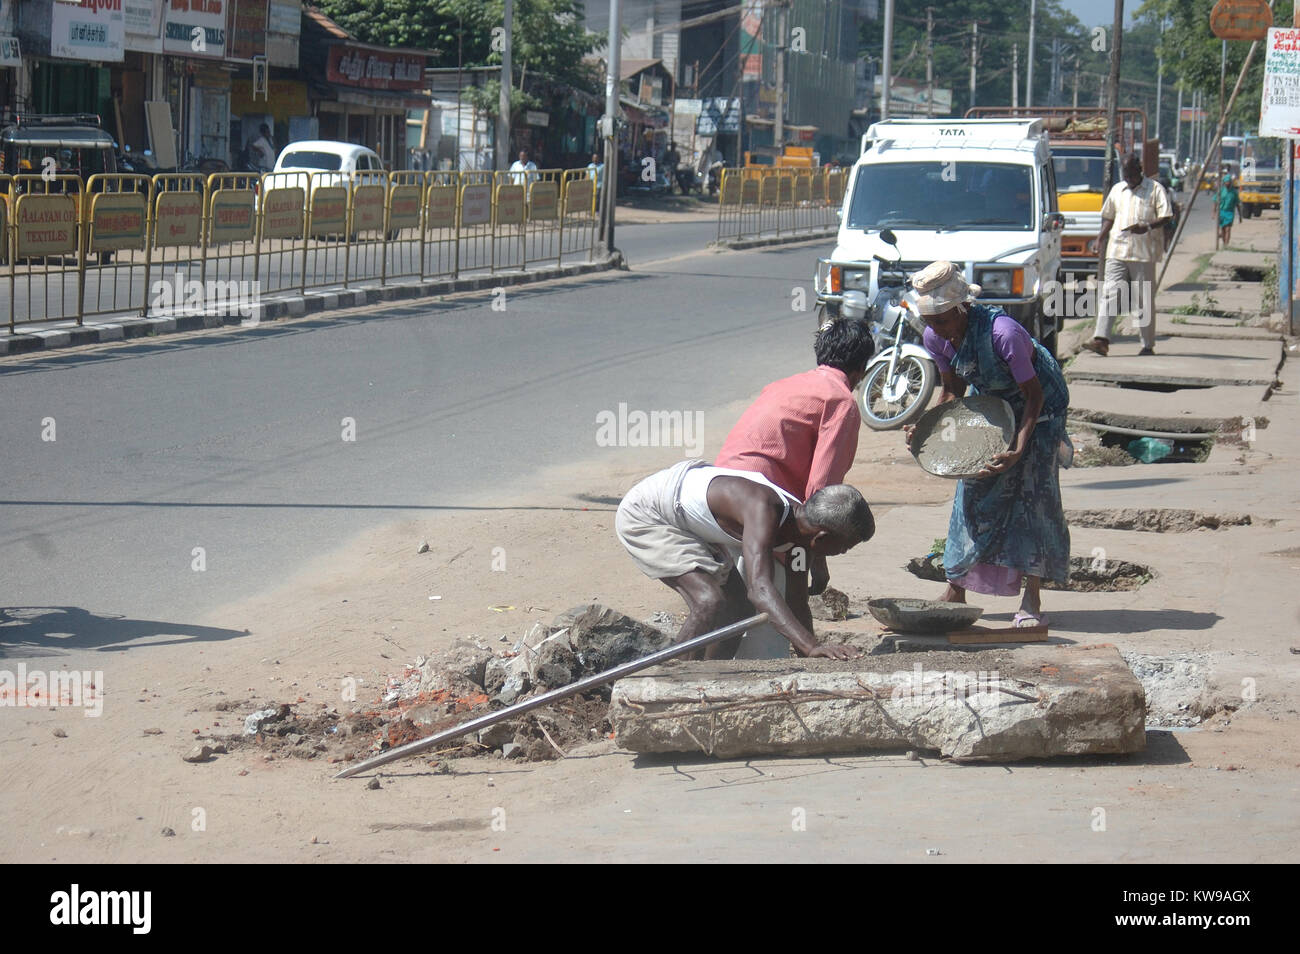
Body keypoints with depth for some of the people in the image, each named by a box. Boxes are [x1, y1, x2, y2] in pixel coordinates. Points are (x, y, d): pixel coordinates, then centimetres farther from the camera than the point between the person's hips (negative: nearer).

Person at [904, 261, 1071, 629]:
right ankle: (956, 589, 7)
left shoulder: (1002, 333, -37)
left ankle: (1032, 599, -16)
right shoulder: (936, 338, -17)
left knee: (1031, 488, -15)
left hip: (1040, 404, -6)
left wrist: (1019, 450, -39)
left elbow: (1033, 394, -28)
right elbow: (954, 392, 0)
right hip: (990, 402, 6)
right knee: (972, 488, -1)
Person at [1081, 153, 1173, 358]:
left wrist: (1147, 227, -22)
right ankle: (1101, 339, -18)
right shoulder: (1117, 189, 19)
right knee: (1109, 294, -10)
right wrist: (1102, 235, 8)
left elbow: (1166, 216, -5)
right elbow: (1109, 216, 27)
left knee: (1145, 300, 2)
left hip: (1144, 253, -4)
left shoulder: (1155, 189, 2)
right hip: (1117, 252, 4)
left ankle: (1148, 345, 10)